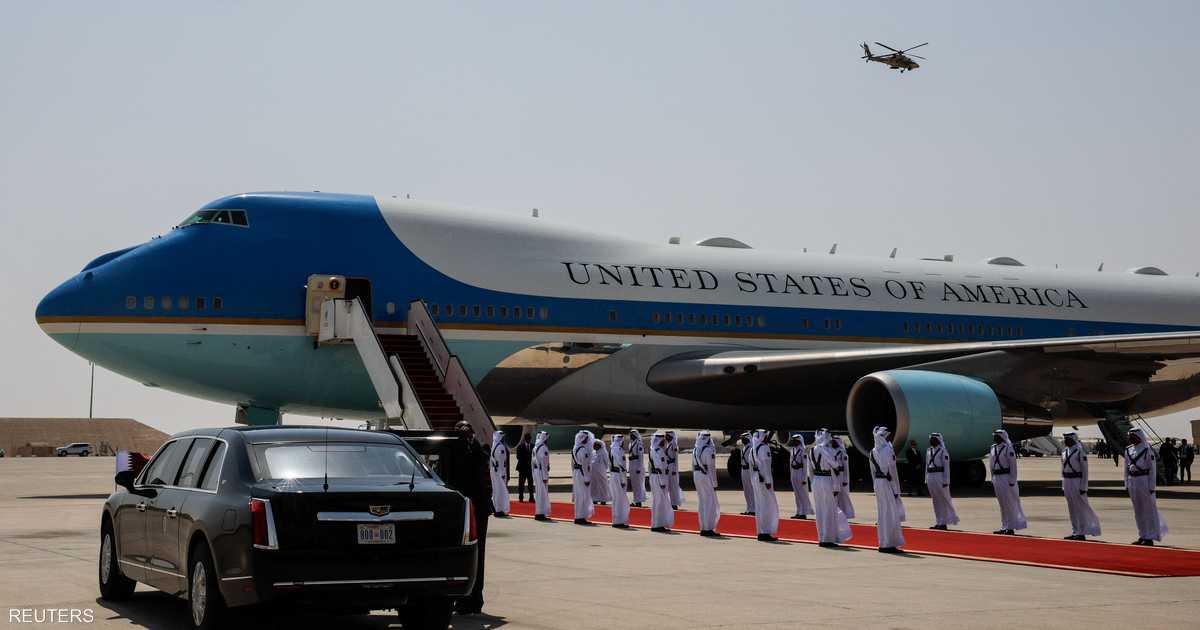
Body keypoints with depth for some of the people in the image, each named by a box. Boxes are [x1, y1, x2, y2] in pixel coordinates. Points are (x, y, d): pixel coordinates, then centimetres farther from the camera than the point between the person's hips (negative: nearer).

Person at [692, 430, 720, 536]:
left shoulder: (695, 450, 9)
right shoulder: (709, 450, -14)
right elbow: (711, 467, -14)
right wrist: (714, 483, -9)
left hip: (697, 476, 7)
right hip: (706, 476, -7)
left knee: (701, 502, 13)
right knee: (710, 503, -1)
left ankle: (703, 528, 16)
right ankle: (709, 528, -2)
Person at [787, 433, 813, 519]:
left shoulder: (803, 451, -13)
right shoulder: (793, 450, 10)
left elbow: (805, 465, -14)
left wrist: (804, 478, -15)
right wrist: (792, 475, 16)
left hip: (801, 473, -8)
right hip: (794, 473, 8)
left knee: (802, 494, -3)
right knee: (797, 494, 11)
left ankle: (804, 513, 1)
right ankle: (799, 512, 17)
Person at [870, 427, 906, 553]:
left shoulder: (873, 452, 8)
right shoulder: (888, 450, -15)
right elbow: (893, 471, -14)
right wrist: (896, 489, -9)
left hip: (878, 483, 7)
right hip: (887, 483, -7)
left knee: (882, 514, 13)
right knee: (890, 514, -1)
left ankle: (883, 544, 17)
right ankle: (888, 544, 1)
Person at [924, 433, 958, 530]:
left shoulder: (943, 451, -6)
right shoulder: (928, 451, 14)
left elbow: (946, 467, -10)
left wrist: (946, 481, -14)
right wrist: (926, 480, 14)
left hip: (940, 477, -7)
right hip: (930, 477, 7)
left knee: (944, 500, -2)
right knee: (936, 501, 10)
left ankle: (944, 523, 0)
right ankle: (938, 522, 15)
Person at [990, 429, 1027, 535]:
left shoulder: (1008, 449, -11)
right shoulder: (993, 448, 11)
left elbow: (1013, 466, -12)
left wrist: (1012, 481, -15)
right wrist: (993, 480, 16)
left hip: (1006, 478, -7)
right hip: (996, 478, 7)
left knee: (1009, 503, -2)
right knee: (1002, 504, 12)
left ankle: (1011, 527, 2)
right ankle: (1004, 527, 17)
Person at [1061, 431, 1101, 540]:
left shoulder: (1080, 451, -12)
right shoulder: (1064, 451, 11)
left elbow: (1085, 470, -13)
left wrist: (1083, 487, -16)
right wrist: (1063, 486, 16)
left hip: (1077, 481, -8)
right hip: (1067, 481, 8)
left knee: (1081, 508, -2)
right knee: (1072, 509, 10)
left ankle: (1082, 533, 2)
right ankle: (1075, 532, 16)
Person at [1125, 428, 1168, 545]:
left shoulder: (1147, 450, -10)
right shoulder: (1128, 450, 9)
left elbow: (1152, 469, -9)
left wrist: (1151, 486, -12)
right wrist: (1126, 484, 12)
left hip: (1144, 481, -7)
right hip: (1132, 482, 7)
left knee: (1148, 509, -1)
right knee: (1138, 510, 11)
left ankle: (1150, 537, 4)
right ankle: (1142, 536, 20)